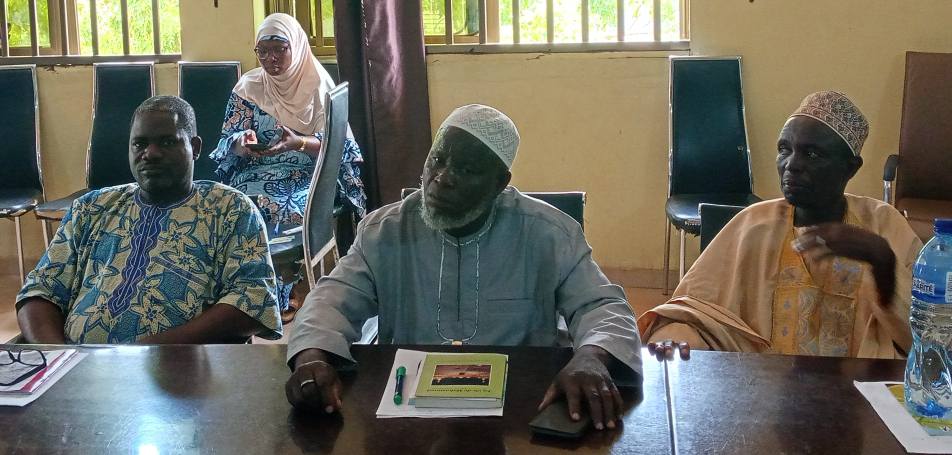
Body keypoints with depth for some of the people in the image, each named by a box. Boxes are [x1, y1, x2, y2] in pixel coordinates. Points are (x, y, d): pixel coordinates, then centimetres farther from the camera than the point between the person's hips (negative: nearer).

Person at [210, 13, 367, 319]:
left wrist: (299, 143, -23)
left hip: (311, 178, -2)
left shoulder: (319, 86, 3)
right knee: (255, 209, -31)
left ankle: (284, 295, -16)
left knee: (295, 212, -33)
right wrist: (241, 143, -19)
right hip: (257, 176, 2)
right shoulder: (248, 88, 9)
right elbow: (227, 144, 5)